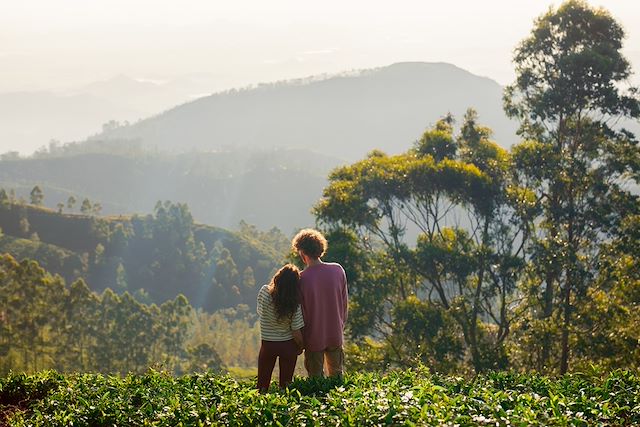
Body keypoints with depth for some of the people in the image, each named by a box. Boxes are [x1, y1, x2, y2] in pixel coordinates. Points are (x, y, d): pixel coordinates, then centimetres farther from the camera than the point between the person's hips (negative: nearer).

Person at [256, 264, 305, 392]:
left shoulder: (264, 292, -18)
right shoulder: (294, 304, -21)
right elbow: (297, 333, -14)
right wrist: (301, 346, 4)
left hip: (268, 344, 1)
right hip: (288, 346, -1)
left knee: (263, 383, 17)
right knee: (285, 384, 15)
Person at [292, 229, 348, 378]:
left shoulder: (302, 279, -21)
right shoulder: (338, 270, -10)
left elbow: (301, 312, -12)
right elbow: (344, 302, 1)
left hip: (314, 339, -3)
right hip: (336, 336, 3)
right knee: (337, 375, 21)